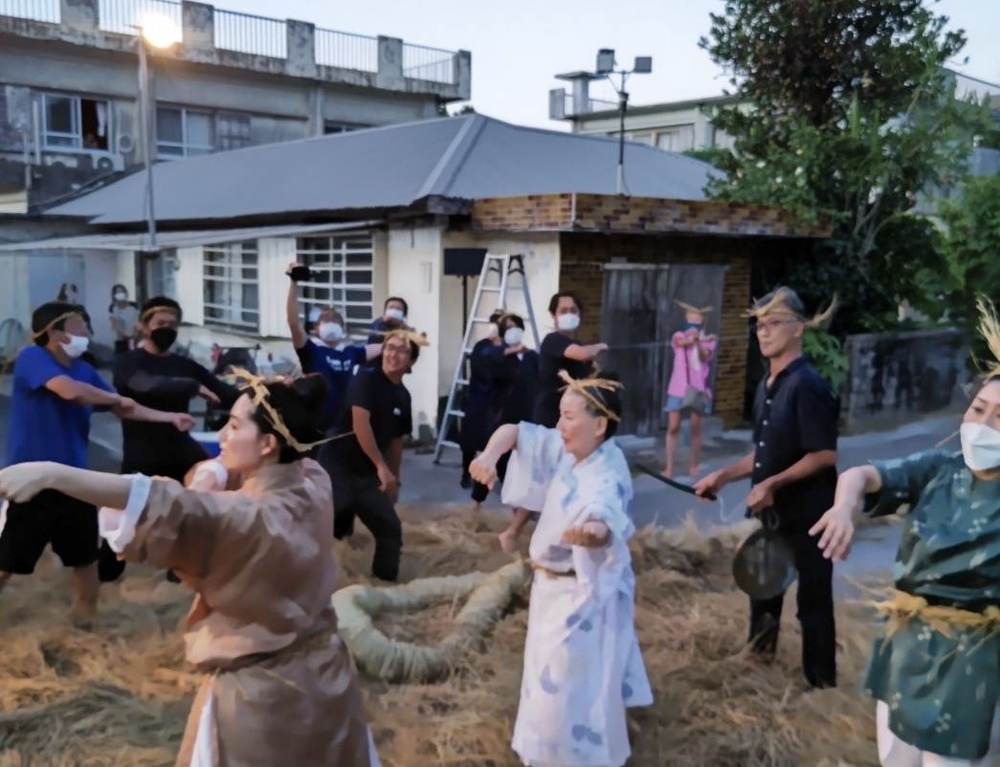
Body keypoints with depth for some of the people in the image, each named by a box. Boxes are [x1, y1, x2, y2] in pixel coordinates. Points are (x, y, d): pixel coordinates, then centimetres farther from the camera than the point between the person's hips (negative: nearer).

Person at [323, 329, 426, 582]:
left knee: (391, 530, 9)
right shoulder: (366, 378, -11)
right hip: (336, 464, -7)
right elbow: (360, 424, -20)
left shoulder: (403, 396, 9)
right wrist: (381, 466, -18)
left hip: (367, 473, 7)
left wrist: (393, 479, 15)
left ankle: (386, 583, 25)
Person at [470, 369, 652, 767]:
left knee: (569, 687, 0)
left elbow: (607, 520, -52)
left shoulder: (607, 478, -32)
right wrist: (489, 457, -24)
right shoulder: (566, 450, -7)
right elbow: (514, 431, -3)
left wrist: (595, 532, -76)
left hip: (586, 595, -10)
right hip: (555, 585, 10)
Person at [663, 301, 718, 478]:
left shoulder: (707, 340, 2)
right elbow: (683, 342, -23)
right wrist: (695, 338, -44)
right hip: (678, 388, 0)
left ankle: (694, 466, 18)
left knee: (696, 428, 6)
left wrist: (698, 341, -41)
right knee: (673, 427, -3)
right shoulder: (679, 336, 3)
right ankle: (669, 468, 1)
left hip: (698, 388, 0)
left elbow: (704, 356, -20)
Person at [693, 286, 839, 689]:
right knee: (763, 591, 18)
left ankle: (820, 684, 22)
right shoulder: (767, 385, 8)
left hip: (807, 514, -8)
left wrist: (773, 484, -24)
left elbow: (825, 455, -21)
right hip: (770, 511, 8)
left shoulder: (808, 385, -17)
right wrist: (723, 475, 9)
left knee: (812, 600, 6)